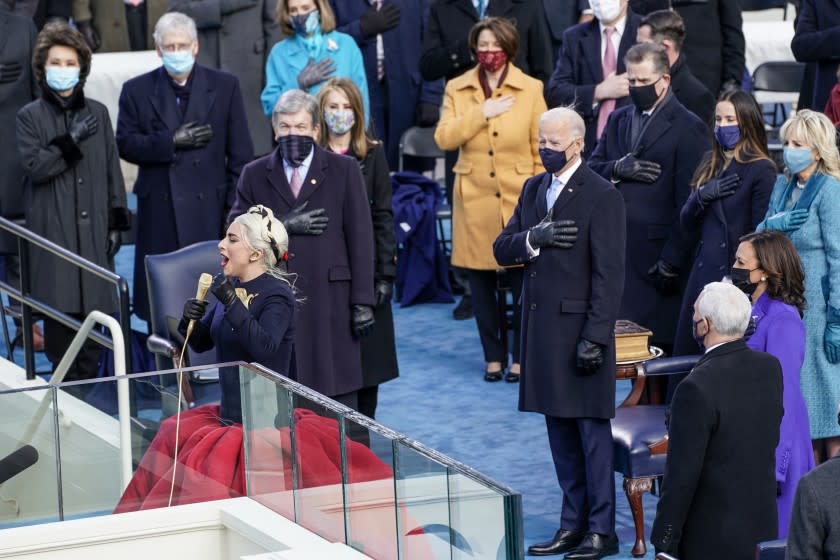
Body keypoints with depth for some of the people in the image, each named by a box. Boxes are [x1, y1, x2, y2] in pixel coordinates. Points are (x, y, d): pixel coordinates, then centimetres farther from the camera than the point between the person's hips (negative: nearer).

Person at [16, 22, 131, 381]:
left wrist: (117, 221, 6)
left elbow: (113, 170, 10)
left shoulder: (98, 113, 10)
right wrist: (72, 140, -16)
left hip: (92, 227, 2)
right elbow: (34, 166, -11)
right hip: (52, 227, -2)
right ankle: (65, 382, 5)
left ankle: (87, 378, 9)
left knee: (92, 304, 1)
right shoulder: (30, 117, 2)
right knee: (59, 307, -3)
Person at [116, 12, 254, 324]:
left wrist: (236, 207, -4)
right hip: (159, 211, 1)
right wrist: (172, 141, -14)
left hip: (210, 210, -1)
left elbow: (240, 154, 3)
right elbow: (125, 144, -1)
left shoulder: (225, 87, 5)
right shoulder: (137, 90, 7)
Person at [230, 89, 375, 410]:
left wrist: (362, 300, -3)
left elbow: (360, 237, 3)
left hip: (330, 299, -1)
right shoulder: (254, 175, 11)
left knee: (338, 396, -1)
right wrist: (284, 226, -10)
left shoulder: (344, 170, 7)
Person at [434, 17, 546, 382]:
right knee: (481, 283, 5)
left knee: (522, 281, -2)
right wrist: (481, 113, -14)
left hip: (518, 199, -2)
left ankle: (520, 357, 10)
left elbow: (541, 149, 3)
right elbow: (444, 138, -7)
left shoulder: (530, 89, 2)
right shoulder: (457, 89, 6)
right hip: (475, 201, 2)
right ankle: (493, 357, 16)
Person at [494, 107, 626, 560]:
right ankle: (573, 523, 20)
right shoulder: (533, 189, 12)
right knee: (559, 430, 12)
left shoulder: (602, 196, -10)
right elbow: (502, 250, 9)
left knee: (592, 429, -1)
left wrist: (596, 337, -18)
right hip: (541, 327, 7)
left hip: (579, 328, -7)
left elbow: (609, 275, -14)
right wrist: (533, 238, -12)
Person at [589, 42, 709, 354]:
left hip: (658, 258, -6)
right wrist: (617, 169, -8)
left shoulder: (688, 129, -5)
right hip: (617, 254, 6)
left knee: (663, 345, -4)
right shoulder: (618, 120, 17)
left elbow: (688, 203, -9)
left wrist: (672, 261, -14)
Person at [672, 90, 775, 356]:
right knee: (685, 353, 5)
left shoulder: (762, 170, -6)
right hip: (703, 273, 7)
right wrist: (702, 195, -6)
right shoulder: (710, 163, 14)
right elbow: (687, 224, 13)